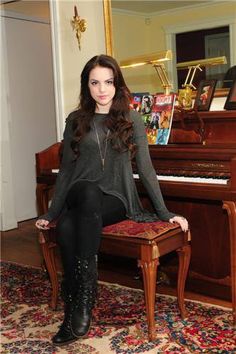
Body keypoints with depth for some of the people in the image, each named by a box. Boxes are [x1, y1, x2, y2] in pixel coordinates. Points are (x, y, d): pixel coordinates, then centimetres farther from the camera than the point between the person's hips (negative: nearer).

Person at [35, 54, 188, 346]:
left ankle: (77, 311, -31)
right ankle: (77, 310, -28)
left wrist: (165, 212, 2)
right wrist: (51, 213, 13)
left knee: (68, 226, -36)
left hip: (115, 201, -1)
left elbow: (145, 168, 5)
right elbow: (66, 170, 14)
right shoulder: (76, 121, 11)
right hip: (79, 199, 2)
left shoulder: (131, 119, 7)